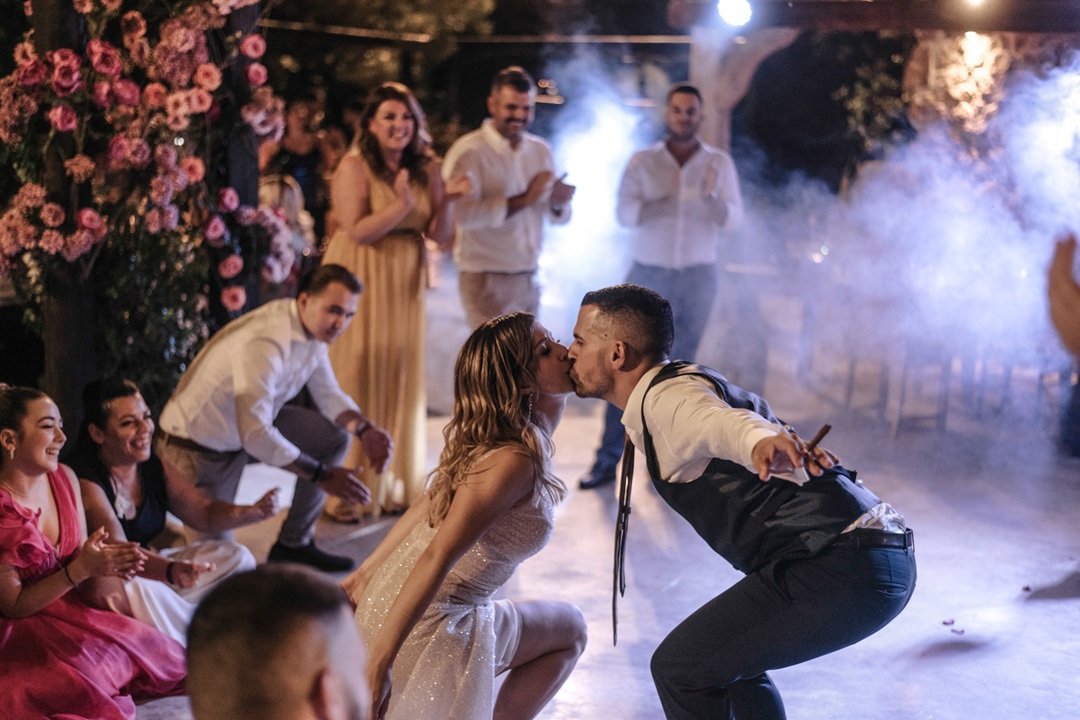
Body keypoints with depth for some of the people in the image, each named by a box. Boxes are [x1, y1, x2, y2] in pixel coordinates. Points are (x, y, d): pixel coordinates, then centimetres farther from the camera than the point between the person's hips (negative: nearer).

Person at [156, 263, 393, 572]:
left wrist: (365, 430, -15)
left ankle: (294, 543, 12)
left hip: (250, 423, 9)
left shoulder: (312, 328, -5)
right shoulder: (267, 342, -34)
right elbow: (254, 436, -37)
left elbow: (329, 395, 6)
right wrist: (322, 476, -32)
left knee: (336, 435, 1)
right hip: (198, 447, -9)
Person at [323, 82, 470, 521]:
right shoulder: (355, 167, -9)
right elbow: (357, 231, -17)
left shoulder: (426, 170, 7)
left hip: (403, 284, 5)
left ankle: (395, 483, 18)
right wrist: (401, 206, -27)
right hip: (360, 280, -5)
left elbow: (439, 236, 5)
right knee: (356, 379, -2)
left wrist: (446, 201, -13)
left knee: (402, 378, 7)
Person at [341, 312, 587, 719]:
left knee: (569, 631, 22)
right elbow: (437, 558, -30)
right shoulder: (513, 462, -26)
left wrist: (367, 574, 17)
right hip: (424, 621, -9)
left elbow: (429, 504, 9)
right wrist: (378, 663, -31)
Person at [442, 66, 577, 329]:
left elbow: (557, 217, 13)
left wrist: (558, 202, -11)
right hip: (487, 280, -6)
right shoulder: (469, 152, -10)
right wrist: (523, 200, -24)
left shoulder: (540, 150, 11)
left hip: (529, 278, 6)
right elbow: (464, 214, -24)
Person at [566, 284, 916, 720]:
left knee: (681, 667, -2)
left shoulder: (666, 396, -10)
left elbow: (725, 423, -34)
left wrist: (762, 441, -52)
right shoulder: (683, 380, 21)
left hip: (840, 569, -10)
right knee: (727, 657, 27)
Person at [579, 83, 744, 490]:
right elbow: (624, 213, -9)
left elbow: (733, 221, -4)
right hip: (648, 276, -1)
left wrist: (711, 196, -24)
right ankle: (608, 460, -2)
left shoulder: (719, 163, 4)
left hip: (697, 278, 1)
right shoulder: (643, 162, 2)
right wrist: (661, 200, -27)